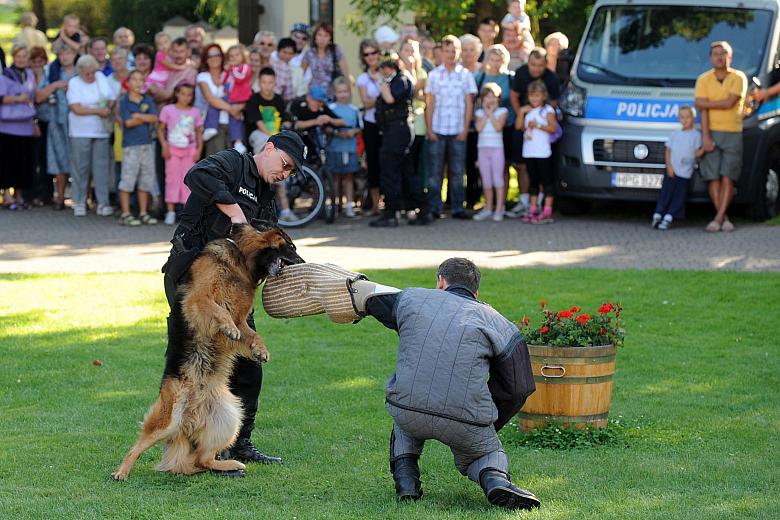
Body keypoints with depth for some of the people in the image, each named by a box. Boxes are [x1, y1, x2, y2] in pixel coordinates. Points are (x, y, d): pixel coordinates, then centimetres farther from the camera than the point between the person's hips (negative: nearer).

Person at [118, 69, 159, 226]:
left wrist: (138, 115, -10)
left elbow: (154, 118, -3)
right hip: (130, 144, -5)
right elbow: (128, 122, -11)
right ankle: (125, 215, -1)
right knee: (128, 179, -5)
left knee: (146, 180, 8)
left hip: (147, 144, 5)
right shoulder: (124, 101, -1)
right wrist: (146, 117, -4)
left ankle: (143, 213, 16)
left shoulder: (148, 100, 11)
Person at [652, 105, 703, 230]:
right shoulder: (675, 134, 10)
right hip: (671, 171, 2)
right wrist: (669, 166, -2)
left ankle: (668, 218, -2)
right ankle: (657, 215, 0)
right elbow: (668, 151, 10)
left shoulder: (696, 135, 2)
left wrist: (703, 150, -23)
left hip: (685, 173, -2)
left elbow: (697, 154, -1)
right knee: (665, 193, -2)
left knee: (679, 196, -3)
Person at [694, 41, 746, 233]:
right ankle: (724, 218, 4)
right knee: (713, 177, -4)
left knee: (727, 177, -6)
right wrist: (706, 136, -13)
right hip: (711, 132, 1)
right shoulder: (703, 80, 5)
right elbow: (703, 109, -4)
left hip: (733, 133, -1)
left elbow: (729, 103, -12)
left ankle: (718, 218, -7)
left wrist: (705, 103, -5)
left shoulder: (739, 78, 1)